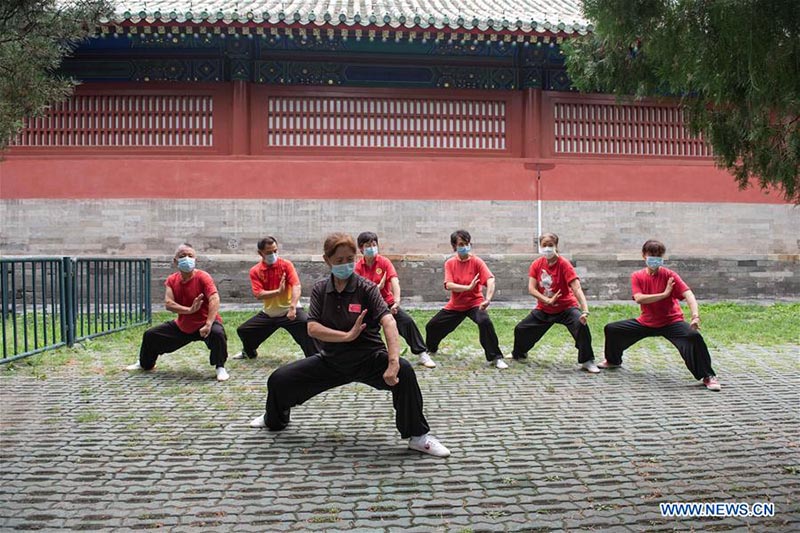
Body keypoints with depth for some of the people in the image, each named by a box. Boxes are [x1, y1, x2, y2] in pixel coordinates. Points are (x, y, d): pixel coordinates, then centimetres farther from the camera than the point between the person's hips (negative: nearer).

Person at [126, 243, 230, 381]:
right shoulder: (172, 280, -4)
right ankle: (146, 364, 41)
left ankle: (220, 368, -18)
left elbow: (214, 300, -34)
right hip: (182, 326, 6)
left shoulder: (203, 277, -21)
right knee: (150, 335, 12)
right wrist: (189, 310, -32)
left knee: (217, 333, -39)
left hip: (204, 323, -6)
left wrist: (208, 325, -44)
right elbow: (168, 304, -17)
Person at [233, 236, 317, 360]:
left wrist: (292, 308, -38)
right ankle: (250, 352, 43)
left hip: (289, 311, -4)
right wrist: (278, 291, -30)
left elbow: (296, 287, -23)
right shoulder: (255, 271, -3)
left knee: (308, 325, -31)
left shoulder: (286, 264, -10)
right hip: (268, 314, 4)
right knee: (243, 331, 11)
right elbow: (259, 295, -15)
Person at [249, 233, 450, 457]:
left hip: (369, 358, -3)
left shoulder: (366, 288, -12)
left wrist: (393, 363, -40)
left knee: (404, 371, -33)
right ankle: (275, 420, 36)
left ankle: (418, 436, -16)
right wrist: (348, 336, -26)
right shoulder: (320, 289, -1)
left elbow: (388, 323, -26)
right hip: (332, 360, 4)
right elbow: (312, 329, -11)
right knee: (279, 379, 1)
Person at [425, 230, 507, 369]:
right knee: (431, 326, 8)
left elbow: (490, 280, -26)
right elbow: (449, 285, -17)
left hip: (474, 302, -4)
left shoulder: (476, 261, -12)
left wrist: (488, 299, -43)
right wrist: (468, 287, -33)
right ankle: (431, 350, 41)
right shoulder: (450, 263, -3)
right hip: (455, 305, 4)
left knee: (485, 322, -33)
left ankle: (495, 358, -21)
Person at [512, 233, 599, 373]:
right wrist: (548, 300, -29)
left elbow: (577, 289, -30)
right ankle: (519, 354, 41)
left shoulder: (564, 264, -20)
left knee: (581, 325, -32)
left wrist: (585, 310, -43)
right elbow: (531, 289, -13)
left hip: (566, 307, -4)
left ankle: (587, 362, -17)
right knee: (520, 329, 9)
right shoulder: (536, 264, -7)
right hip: (544, 309, 4)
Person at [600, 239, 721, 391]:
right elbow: (639, 298, -20)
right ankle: (613, 360, 32)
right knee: (611, 329, 3)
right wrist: (664, 294, -24)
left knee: (693, 336, -33)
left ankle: (708, 376, -19)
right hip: (646, 322, 4)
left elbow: (688, 294, -24)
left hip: (671, 322, -4)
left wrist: (695, 316, -40)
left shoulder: (669, 275, -12)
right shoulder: (637, 276, -4)